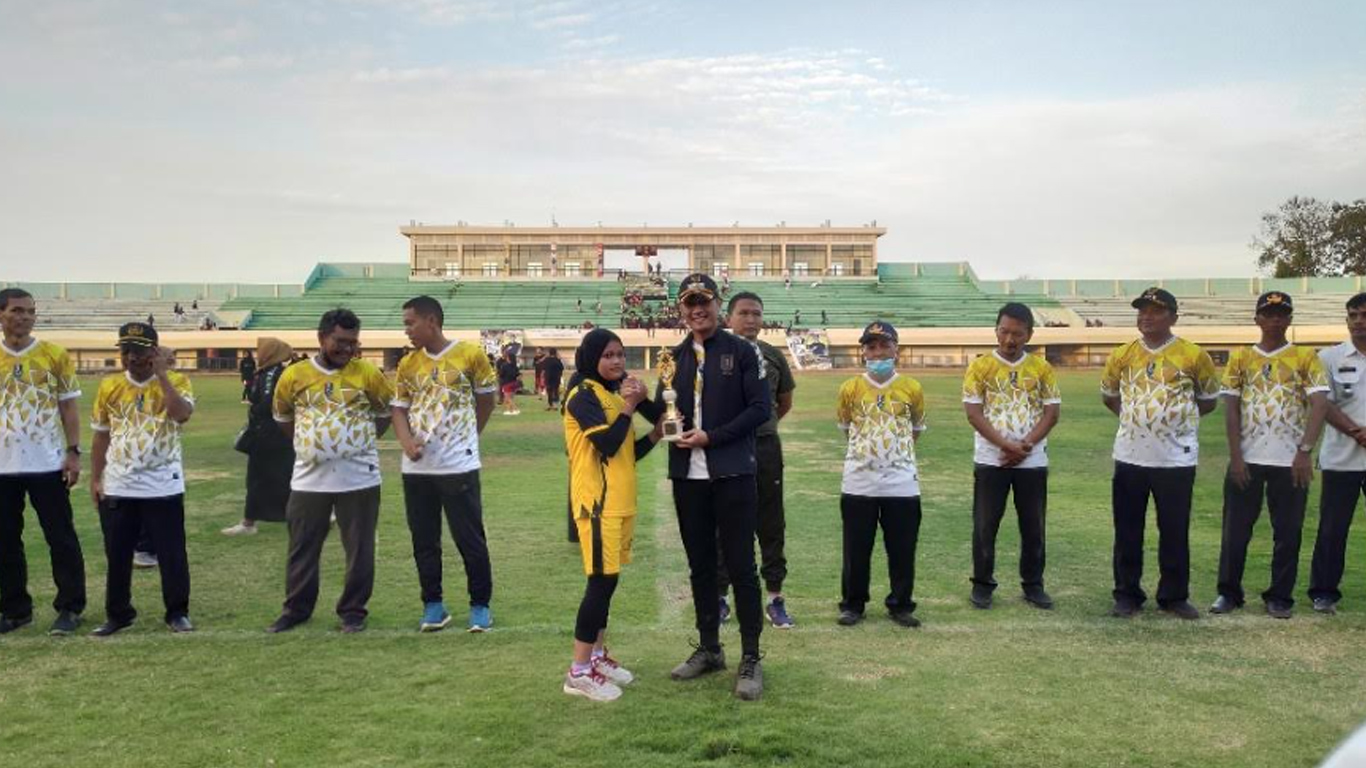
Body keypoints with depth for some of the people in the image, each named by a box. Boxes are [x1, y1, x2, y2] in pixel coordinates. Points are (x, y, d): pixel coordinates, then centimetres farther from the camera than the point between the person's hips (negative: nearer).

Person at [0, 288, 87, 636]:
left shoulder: (55, 355, -1)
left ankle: (70, 608, 8)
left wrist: (73, 452, -7)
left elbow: (70, 406, 0)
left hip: (48, 463, -3)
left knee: (61, 538, 0)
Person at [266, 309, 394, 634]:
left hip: (358, 478, -1)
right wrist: (310, 443, 9)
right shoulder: (293, 376, -2)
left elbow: (387, 411, 8)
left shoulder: (368, 374, -6)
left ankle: (353, 611, 18)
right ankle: (296, 609, 26)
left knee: (359, 549, 5)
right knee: (302, 548, 11)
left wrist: (361, 440, 3)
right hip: (309, 478, 2)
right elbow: (283, 417, 14)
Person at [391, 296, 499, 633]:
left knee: (470, 538, 1)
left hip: (459, 465, -4)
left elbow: (486, 400, 6)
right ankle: (433, 604, 23)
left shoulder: (470, 354, -5)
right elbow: (398, 409, 9)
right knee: (424, 539, 9)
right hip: (417, 468, 4)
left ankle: (480, 605, 14)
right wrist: (406, 442, -10)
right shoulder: (408, 364, 7)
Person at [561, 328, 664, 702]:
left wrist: (656, 434, 0)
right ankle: (579, 671, 0)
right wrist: (630, 406, -14)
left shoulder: (615, 393, 14)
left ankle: (597, 656, 25)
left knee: (608, 580, 14)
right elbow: (608, 443, -23)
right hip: (598, 502, -9)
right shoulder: (583, 395, -11)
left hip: (621, 500, 9)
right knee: (601, 581, -8)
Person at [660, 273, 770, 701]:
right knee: (701, 567, 13)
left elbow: (760, 408, -8)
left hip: (732, 474, -5)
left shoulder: (741, 351, -2)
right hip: (688, 476, 5)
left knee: (741, 567, -1)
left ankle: (750, 659, 8)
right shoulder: (675, 357, 12)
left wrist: (712, 436, -14)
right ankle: (709, 649, 26)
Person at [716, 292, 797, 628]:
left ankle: (775, 598, 19)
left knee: (771, 524, 8)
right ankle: (720, 596, 20)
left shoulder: (773, 356, 5)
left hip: (765, 447, 2)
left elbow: (785, 402, 18)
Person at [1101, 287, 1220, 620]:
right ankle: (1127, 595, 18)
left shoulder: (1194, 355, -3)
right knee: (1127, 531, 7)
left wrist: (1178, 415, 3)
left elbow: (1209, 400, 9)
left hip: (1176, 459, -2)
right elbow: (1108, 395, 19)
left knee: (1175, 531, 5)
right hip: (1130, 457, 2)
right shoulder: (1122, 355, 4)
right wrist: (1134, 417, 9)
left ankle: (1174, 596, 18)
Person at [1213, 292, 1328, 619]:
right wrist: (1235, 456, -5)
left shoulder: (1306, 357, 3)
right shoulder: (1240, 357, 7)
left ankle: (1280, 597, 16)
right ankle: (1229, 593, 16)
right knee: (1235, 529, 5)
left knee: (1288, 533, 4)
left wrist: (1304, 451, -16)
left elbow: (1319, 405, -6)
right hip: (1246, 460, 1)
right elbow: (1231, 408, 3)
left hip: (1290, 462, -1)